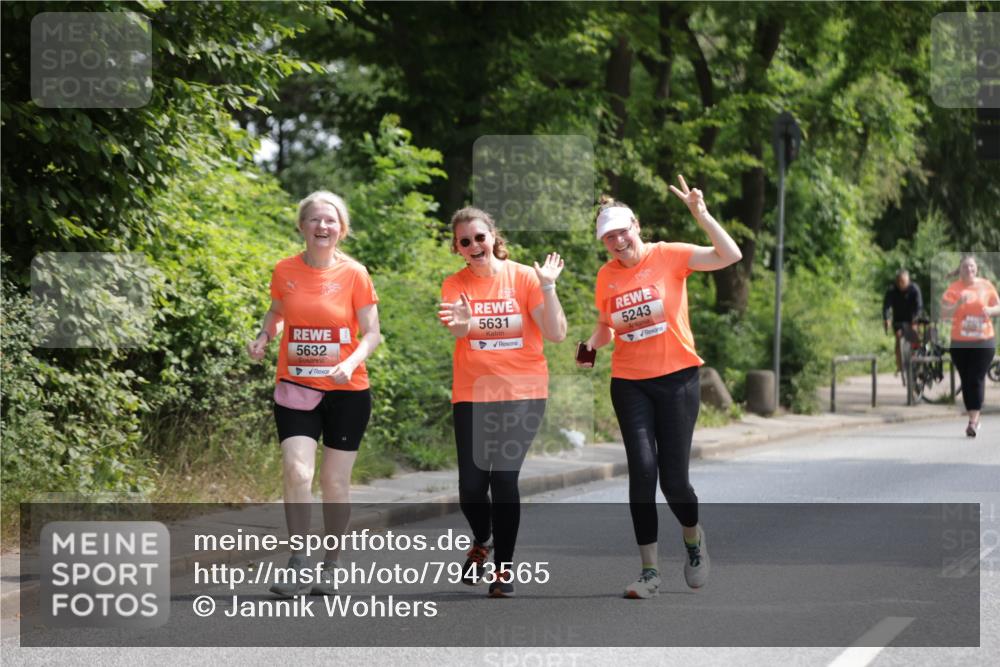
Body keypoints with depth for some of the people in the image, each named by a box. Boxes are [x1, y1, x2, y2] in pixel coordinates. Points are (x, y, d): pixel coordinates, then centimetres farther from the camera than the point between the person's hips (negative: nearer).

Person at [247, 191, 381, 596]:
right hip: (295, 389, 1)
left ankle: (329, 567, 19)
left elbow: (371, 333, -3)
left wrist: (350, 363, -21)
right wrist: (264, 337, -3)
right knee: (297, 472, -16)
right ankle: (299, 565, -6)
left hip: (346, 391, -1)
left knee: (335, 482, 3)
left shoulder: (354, 274, -6)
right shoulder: (285, 271, 0)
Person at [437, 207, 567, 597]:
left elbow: (556, 334, -8)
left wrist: (547, 287, -20)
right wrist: (461, 323, -41)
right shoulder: (455, 285, 1)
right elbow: (456, 330, -18)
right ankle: (482, 541, 30)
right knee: (471, 485, -2)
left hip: (523, 393, -2)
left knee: (504, 476, -14)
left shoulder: (524, 277, -3)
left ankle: (504, 567, 1)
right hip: (472, 396, 2)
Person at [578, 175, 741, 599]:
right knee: (642, 470, -7)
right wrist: (592, 344, -3)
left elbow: (730, 255, -15)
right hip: (629, 384, 3)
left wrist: (700, 214, -24)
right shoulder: (606, 276, 5)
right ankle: (649, 571, 0)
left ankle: (693, 538, 29)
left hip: (677, 377, -3)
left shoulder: (669, 256, -6)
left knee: (673, 478, -4)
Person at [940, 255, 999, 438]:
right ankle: (974, 420, 16)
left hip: (984, 341, -1)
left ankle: (973, 421, -9)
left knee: (977, 379, -9)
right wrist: (958, 304, -23)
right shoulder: (953, 289, -1)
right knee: (966, 381, 5)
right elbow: (944, 314, -7)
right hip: (960, 343, 1)